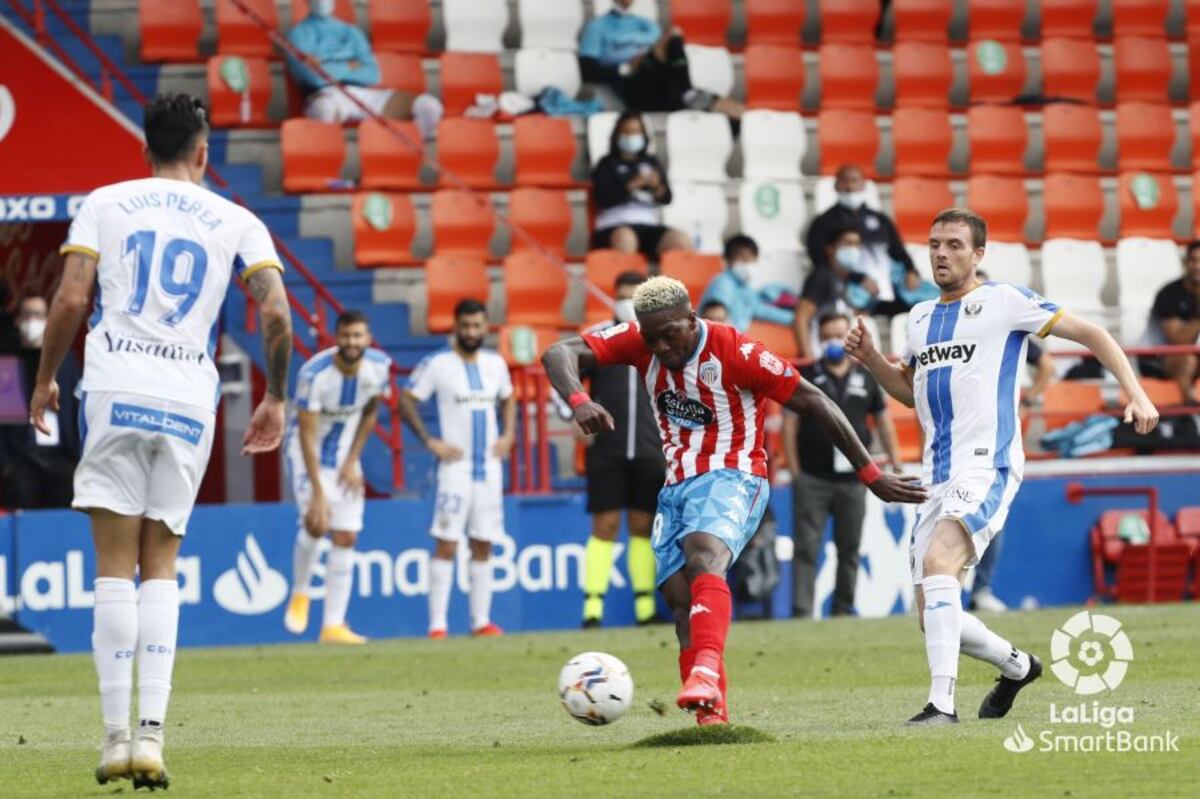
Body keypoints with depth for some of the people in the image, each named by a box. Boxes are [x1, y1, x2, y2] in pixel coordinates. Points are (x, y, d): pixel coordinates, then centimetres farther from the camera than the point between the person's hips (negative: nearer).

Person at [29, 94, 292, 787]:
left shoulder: (104, 204, 8)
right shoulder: (236, 223, 10)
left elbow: (71, 299, -2)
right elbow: (277, 316, 0)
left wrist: (47, 379, 11)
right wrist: (276, 399, 13)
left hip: (115, 390, -1)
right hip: (190, 400, 1)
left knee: (116, 567, 1)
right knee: (162, 568, 9)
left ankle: (117, 736, -5)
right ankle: (152, 734, -4)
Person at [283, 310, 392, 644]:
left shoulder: (379, 366, -14)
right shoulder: (314, 374, -28)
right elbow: (307, 435, -26)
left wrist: (352, 462, -2)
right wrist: (317, 493, -30)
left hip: (343, 451, 5)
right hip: (307, 450, -5)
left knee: (346, 537, -1)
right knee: (316, 523, -25)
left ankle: (333, 626, 2)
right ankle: (299, 593, 1)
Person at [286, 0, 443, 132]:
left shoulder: (351, 32, 26)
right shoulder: (299, 33, 13)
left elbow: (372, 75, 9)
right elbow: (314, 76, -4)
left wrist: (333, 69, -1)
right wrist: (348, 67, 7)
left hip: (365, 94, 5)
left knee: (429, 105, -15)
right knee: (326, 107, -47)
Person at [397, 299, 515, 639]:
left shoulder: (495, 364, 9)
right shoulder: (437, 364, -6)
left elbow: (508, 399, 25)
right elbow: (407, 401, -4)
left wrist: (509, 435, 9)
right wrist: (429, 441, -11)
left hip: (489, 467, 5)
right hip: (455, 467, -5)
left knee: (483, 546, 7)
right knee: (446, 544, -10)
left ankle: (481, 621, 11)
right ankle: (437, 624, -10)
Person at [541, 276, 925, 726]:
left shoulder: (735, 352, -15)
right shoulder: (639, 342, -2)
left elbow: (813, 402, -10)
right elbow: (559, 355, -11)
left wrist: (870, 474, -8)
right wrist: (579, 401, -35)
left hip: (731, 480, -7)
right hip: (677, 487, 7)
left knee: (703, 554, -34)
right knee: (682, 601, -4)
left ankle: (707, 671, -55)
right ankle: (712, 714, -1)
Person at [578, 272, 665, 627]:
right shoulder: (596, 338, 2)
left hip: (649, 452, 2)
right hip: (606, 450, -2)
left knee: (643, 526, 4)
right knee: (605, 525, -6)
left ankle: (646, 607, 7)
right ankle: (593, 607, -7)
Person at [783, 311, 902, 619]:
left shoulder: (865, 379, 12)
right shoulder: (806, 377, 4)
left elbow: (883, 420, 17)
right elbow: (790, 423, 1)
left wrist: (896, 466, 11)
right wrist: (795, 471, -6)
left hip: (853, 479, 3)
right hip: (812, 479, -3)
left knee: (850, 548, 7)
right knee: (806, 547, -7)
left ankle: (843, 610, 14)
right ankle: (801, 612, -10)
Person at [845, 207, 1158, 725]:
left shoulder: (1004, 302, -1)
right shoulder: (921, 318, 19)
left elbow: (1090, 334, 1)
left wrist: (1134, 393, -10)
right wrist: (870, 359, 14)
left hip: (986, 468, -7)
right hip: (937, 477, 7)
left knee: (938, 562, -31)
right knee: (932, 618, 5)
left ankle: (942, 702, -36)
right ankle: (1017, 666, 32)